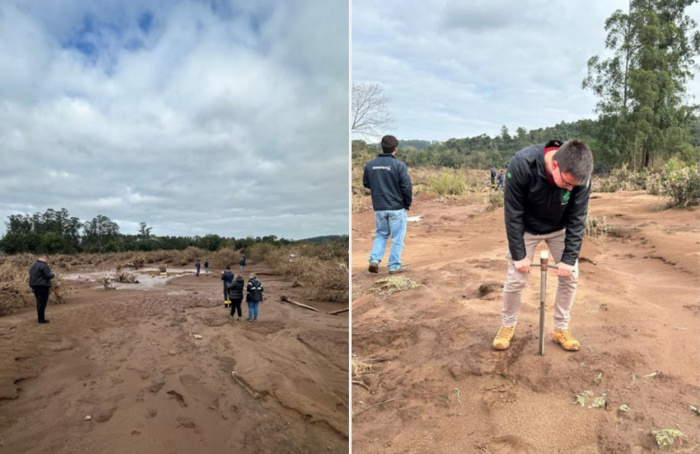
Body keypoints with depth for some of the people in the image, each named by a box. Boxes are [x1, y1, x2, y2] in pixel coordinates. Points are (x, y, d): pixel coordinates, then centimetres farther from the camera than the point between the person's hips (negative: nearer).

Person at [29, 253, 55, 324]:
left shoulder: (33, 266, 16)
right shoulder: (44, 265, -14)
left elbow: (33, 277, 20)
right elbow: (48, 276, -17)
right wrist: (53, 275, 2)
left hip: (35, 286, 9)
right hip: (43, 286, -9)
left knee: (39, 302, 18)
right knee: (42, 303, -4)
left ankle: (39, 317, 25)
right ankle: (41, 319, -1)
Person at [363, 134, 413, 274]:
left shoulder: (370, 164, -1)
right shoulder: (399, 165, -14)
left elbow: (366, 183, 10)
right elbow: (407, 187, -12)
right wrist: (408, 204, 2)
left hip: (378, 207, 4)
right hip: (397, 207, -4)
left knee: (381, 234, 19)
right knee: (397, 238, 8)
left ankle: (374, 260, 5)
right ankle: (394, 266, 12)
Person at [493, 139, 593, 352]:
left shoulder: (580, 174, -29)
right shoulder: (521, 164, -36)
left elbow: (577, 219, -18)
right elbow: (513, 213, -26)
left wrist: (569, 258, -19)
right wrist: (519, 254, -22)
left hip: (559, 229, 3)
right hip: (526, 229, -2)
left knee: (570, 276, 1)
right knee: (516, 279, -2)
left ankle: (560, 329, 20)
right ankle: (507, 326, 20)